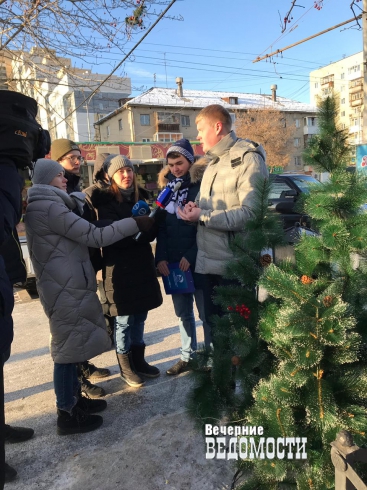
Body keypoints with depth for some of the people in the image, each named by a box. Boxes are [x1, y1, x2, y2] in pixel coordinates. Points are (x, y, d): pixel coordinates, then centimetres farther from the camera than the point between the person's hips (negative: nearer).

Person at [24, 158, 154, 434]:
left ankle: (73, 399, 30)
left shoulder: (44, 206, 16)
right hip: (66, 288, -10)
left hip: (66, 286, 10)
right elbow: (95, 237, -21)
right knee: (69, 347, -1)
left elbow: (80, 234, 22)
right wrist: (136, 223, -17)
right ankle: (67, 415, 12)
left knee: (72, 345, 16)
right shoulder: (49, 207, -17)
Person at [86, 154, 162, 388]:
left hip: (143, 265, 5)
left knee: (140, 317, 15)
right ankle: (126, 367, 22)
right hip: (119, 269, -5)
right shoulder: (105, 201, -6)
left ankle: (139, 360, 31)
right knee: (124, 320, 5)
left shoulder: (141, 196, 10)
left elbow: (151, 232, 5)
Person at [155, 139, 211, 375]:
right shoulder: (167, 186, 12)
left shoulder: (202, 184, -5)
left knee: (206, 313, 4)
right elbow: (161, 226, 11)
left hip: (198, 261, -5)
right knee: (183, 313, 15)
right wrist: (161, 257, -1)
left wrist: (191, 256, -16)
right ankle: (188, 356, 28)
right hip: (173, 263, 6)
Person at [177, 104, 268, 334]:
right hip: (208, 260, 9)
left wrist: (203, 216, -20)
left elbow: (250, 212, -22)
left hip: (235, 264, -9)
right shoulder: (213, 162, 18)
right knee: (214, 323, 20)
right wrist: (196, 207, 1)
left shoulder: (248, 159, -11)